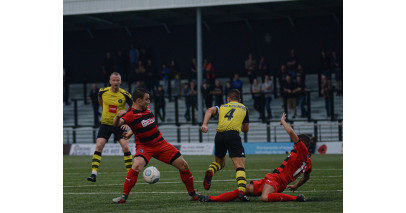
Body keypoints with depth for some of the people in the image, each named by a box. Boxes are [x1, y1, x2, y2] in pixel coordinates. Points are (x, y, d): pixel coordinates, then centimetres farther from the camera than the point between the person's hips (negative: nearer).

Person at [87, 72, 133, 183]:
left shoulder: (125, 95, -12)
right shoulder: (103, 92, -5)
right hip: (105, 123, 1)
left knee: (125, 147, -12)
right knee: (98, 146, -12)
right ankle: (94, 174, -14)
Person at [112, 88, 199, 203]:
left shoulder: (146, 108, 3)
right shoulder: (130, 115, -18)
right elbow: (116, 124, -36)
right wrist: (118, 116, -57)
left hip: (160, 143, 6)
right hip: (144, 146, -6)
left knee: (183, 166, 3)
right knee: (137, 166, -33)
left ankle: (192, 194, 22)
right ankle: (124, 196, -19)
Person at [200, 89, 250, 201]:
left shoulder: (222, 107, 25)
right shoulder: (244, 108, 24)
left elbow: (210, 110, 3)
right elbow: (246, 129, 28)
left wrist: (204, 124, -8)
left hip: (219, 135, 3)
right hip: (233, 135, -3)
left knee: (220, 162, 25)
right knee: (240, 166, -8)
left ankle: (210, 171, -9)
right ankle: (241, 191, -30)